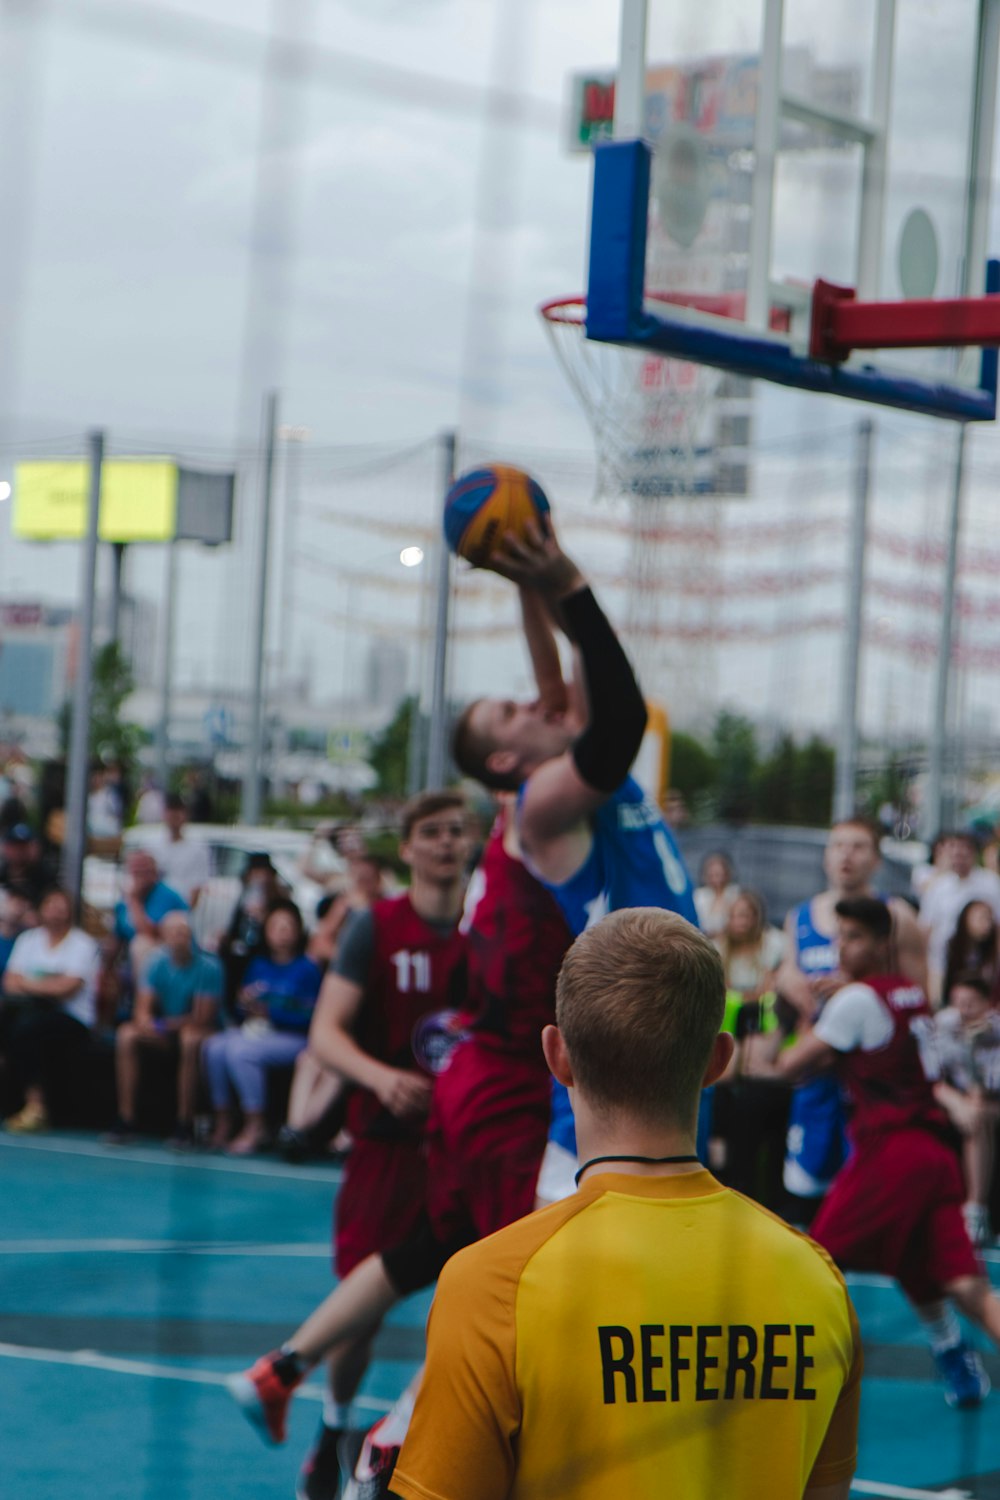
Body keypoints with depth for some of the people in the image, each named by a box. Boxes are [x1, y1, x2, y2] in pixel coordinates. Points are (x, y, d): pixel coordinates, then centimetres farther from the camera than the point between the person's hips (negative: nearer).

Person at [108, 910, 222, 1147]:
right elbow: (142, 1010, -5)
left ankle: (184, 1126, -32)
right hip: (165, 1031, 5)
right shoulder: (158, 964, -1)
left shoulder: (208, 967, -14)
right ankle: (126, 1121, -21)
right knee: (126, 1035, -21)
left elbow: (203, 1018, -16)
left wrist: (169, 1024, -16)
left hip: (200, 1030, -5)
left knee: (190, 1038, -39)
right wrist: (146, 1024, -28)